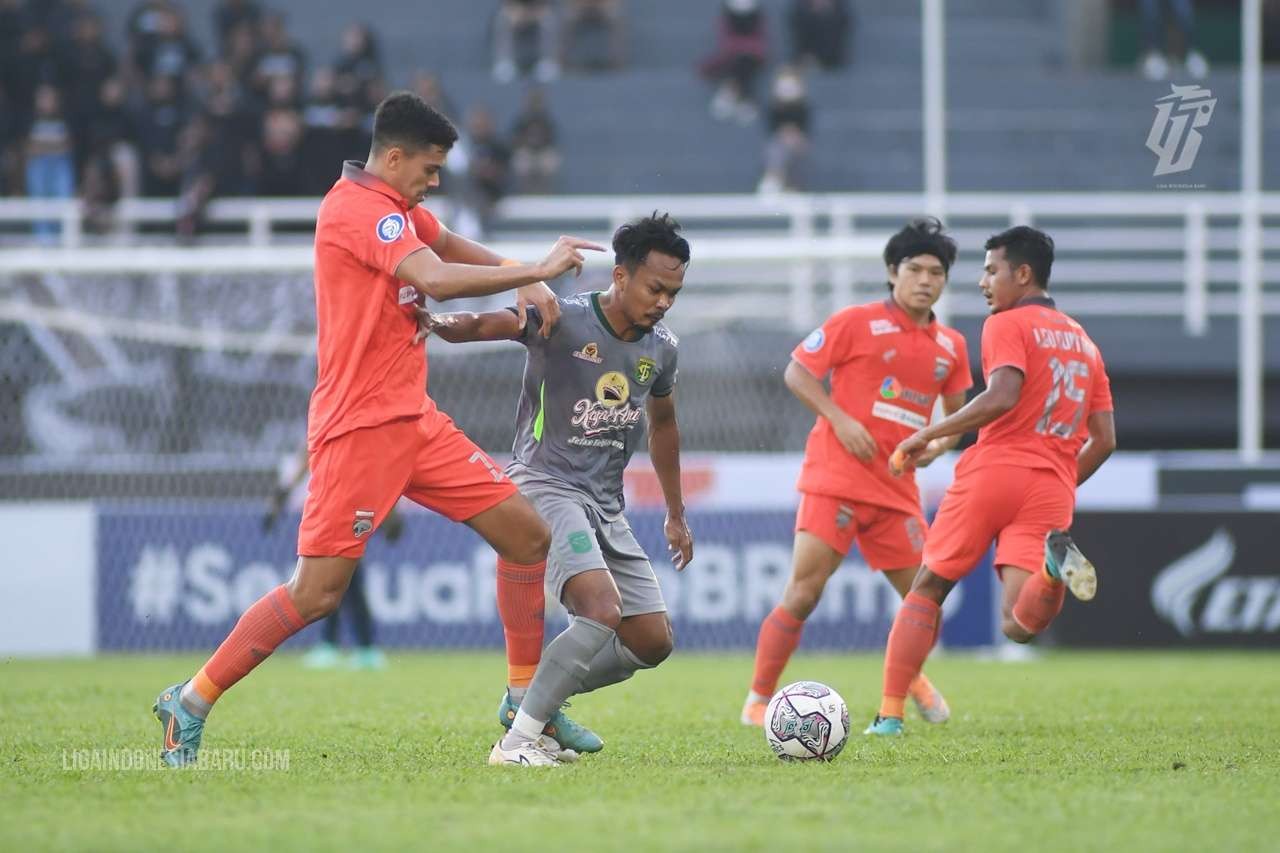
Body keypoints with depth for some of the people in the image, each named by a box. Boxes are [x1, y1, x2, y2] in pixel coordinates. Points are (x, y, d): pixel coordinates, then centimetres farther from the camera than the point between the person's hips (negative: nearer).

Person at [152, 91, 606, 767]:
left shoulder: (394, 207, 14)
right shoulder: (359, 209, -16)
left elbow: (448, 246, 31)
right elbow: (438, 278, -28)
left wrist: (523, 280, 11)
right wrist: (537, 272, -20)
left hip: (414, 419, 10)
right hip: (359, 426, -10)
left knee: (527, 535, 5)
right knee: (318, 591, -11)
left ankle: (527, 698, 15)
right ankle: (190, 703, 2)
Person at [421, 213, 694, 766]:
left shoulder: (660, 348, 8)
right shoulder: (562, 322, -13)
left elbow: (662, 424, 25)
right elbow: (487, 325, -29)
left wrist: (676, 515, 31)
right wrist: (440, 322, -52)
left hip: (606, 505, 8)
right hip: (545, 487, -8)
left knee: (653, 643, 3)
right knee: (602, 611, -29)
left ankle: (530, 702, 18)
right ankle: (516, 740, -25)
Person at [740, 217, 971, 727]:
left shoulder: (951, 347, 12)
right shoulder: (857, 323, -3)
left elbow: (957, 413, 23)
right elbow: (796, 373, -2)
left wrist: (938, 446, 2)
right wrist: (840, 419, -14)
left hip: (897, 489, 5)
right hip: (835, 479, -5)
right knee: (802, 594, -13)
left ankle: (911, 678, 35)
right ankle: (757, 701, -4)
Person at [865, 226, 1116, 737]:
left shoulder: (1008, 325, 2)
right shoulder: (1084, 344, 24)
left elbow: (1003, 396, -16)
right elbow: (1103, 440, 18)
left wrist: (927, 436, -8)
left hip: (994, 469, -5)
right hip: (1053, 490, 5)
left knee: (926, 590, 11)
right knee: (1018, 626, -9)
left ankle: (890, 714, 3)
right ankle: (1053, 567, -39)